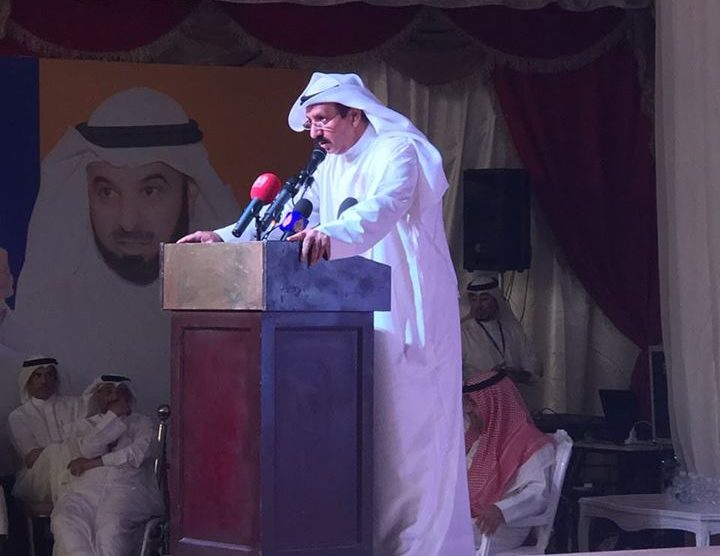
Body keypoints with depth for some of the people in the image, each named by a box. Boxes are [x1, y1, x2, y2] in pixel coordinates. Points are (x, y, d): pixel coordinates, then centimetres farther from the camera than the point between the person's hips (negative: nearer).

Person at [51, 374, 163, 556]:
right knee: (65, 521, -34)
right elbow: (90, 449, 3)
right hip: (89, 486, 2)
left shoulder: (141, 422, 23)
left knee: (112, 524, -38)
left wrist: (94, 463, 1)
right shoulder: (82, 425, 26)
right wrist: (114, 414, 4)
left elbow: (139, 454, 2)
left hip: (128, 486, -2)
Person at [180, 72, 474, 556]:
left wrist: (332, 235, -48)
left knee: (409, 433, -9)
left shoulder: (397, 153, -10)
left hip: (409, 315, -7)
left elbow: (381, 210, -29)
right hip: (359, 319, 7)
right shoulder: (330, 170, 15)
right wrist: (224, 238, 0)